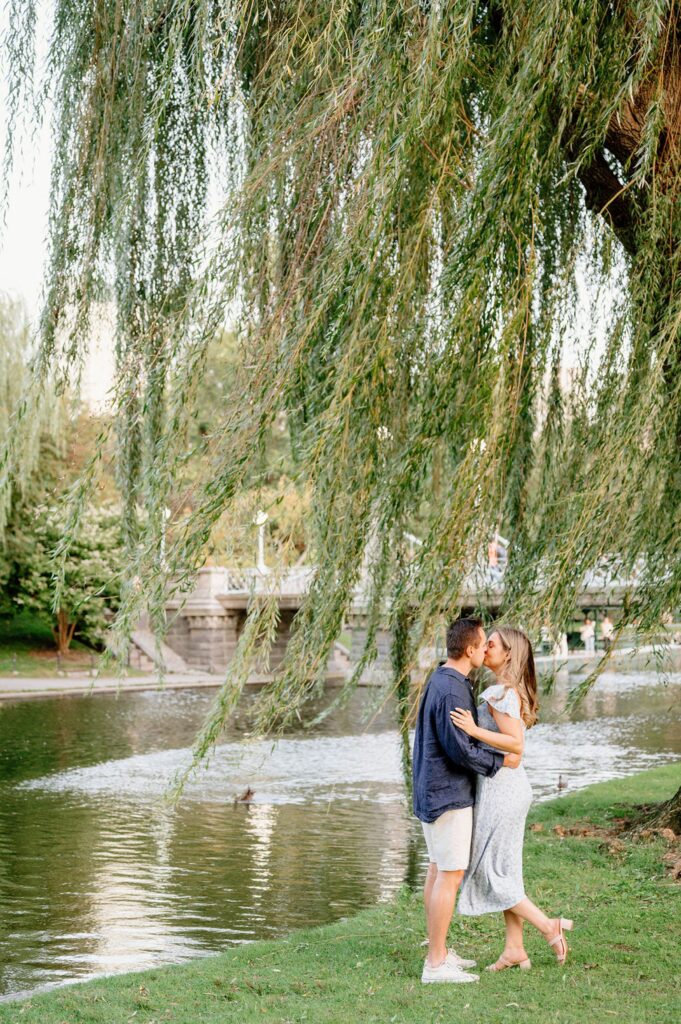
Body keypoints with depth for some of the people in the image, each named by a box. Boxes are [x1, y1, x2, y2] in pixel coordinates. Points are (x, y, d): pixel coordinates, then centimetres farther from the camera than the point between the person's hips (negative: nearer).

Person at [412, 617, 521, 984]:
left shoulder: (441, 681, 11)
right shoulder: (451, 691, -22)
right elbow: (460, 749, -22)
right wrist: (501, 760, -10)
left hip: (432, 790, 11)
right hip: (448, 793, -11)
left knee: (437, 869, 15)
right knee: (450, 874, -7)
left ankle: (439, 952, 24)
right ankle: (436, 964, -4)